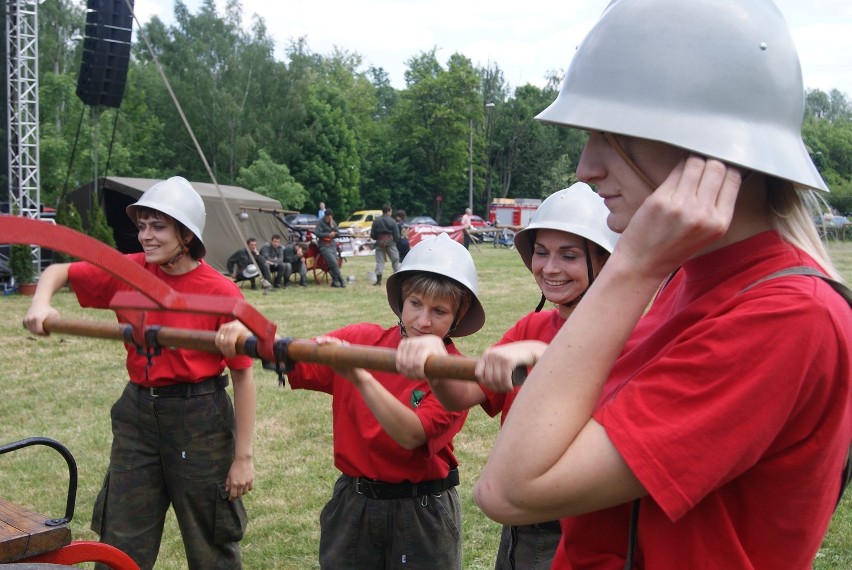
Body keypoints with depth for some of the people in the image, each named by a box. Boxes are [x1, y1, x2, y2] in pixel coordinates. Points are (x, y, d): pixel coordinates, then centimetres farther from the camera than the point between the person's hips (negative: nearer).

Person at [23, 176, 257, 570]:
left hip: (198, 419, -4)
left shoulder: (221, 292, -16)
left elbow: (242, 375, -11)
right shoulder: (128, 272, -3)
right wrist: (41, 303, -13)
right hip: (137, 412, 4)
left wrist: (243, 457, -10)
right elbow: (59, 271, 11)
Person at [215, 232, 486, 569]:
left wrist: (361, 377, -36)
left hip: (423, 512, -2)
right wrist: (247, 334, -26)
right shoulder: (362, 340, -3)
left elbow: (412, 435, -25)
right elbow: (297, 361, -7)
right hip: (353, 502, 3)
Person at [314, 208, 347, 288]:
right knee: (333, 262, -17)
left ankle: (335, 282, 4)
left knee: (333, 263, -2)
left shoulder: (333, 222, 13)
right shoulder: (320, 222, -4)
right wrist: (329, 234, -11)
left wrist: (332, 226, -6)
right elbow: (318, 233, -13)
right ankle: (341, 281, -13)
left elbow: (338, 233, 7)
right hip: (324, 246, -5)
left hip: (332, 245, 6)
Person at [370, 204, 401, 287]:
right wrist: (395, 240, 13)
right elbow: (397, 235, -7)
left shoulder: (376, 221, 0)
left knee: (379, 261, 5)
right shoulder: (392, 221, -7)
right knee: (395, 260, 7)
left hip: (380, 243, 2)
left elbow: (372, 235, 1)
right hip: (390, 243, -2)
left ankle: (378, 280, 1)